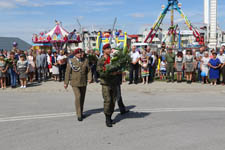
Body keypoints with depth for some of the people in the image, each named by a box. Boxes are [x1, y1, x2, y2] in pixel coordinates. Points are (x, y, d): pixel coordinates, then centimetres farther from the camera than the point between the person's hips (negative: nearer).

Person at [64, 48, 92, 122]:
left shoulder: (85, 60, 2)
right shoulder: (71, 61, -6)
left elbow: (88, 70, 4)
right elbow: (68, 72, -5)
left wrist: (89, 78, -13)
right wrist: (66, 83, -5)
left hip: (83, 82, 4)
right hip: (75, 82, -4)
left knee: (82, 98, 11)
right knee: (78, 97, -14)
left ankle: (81, 112, 27)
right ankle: (79, 115, -5)